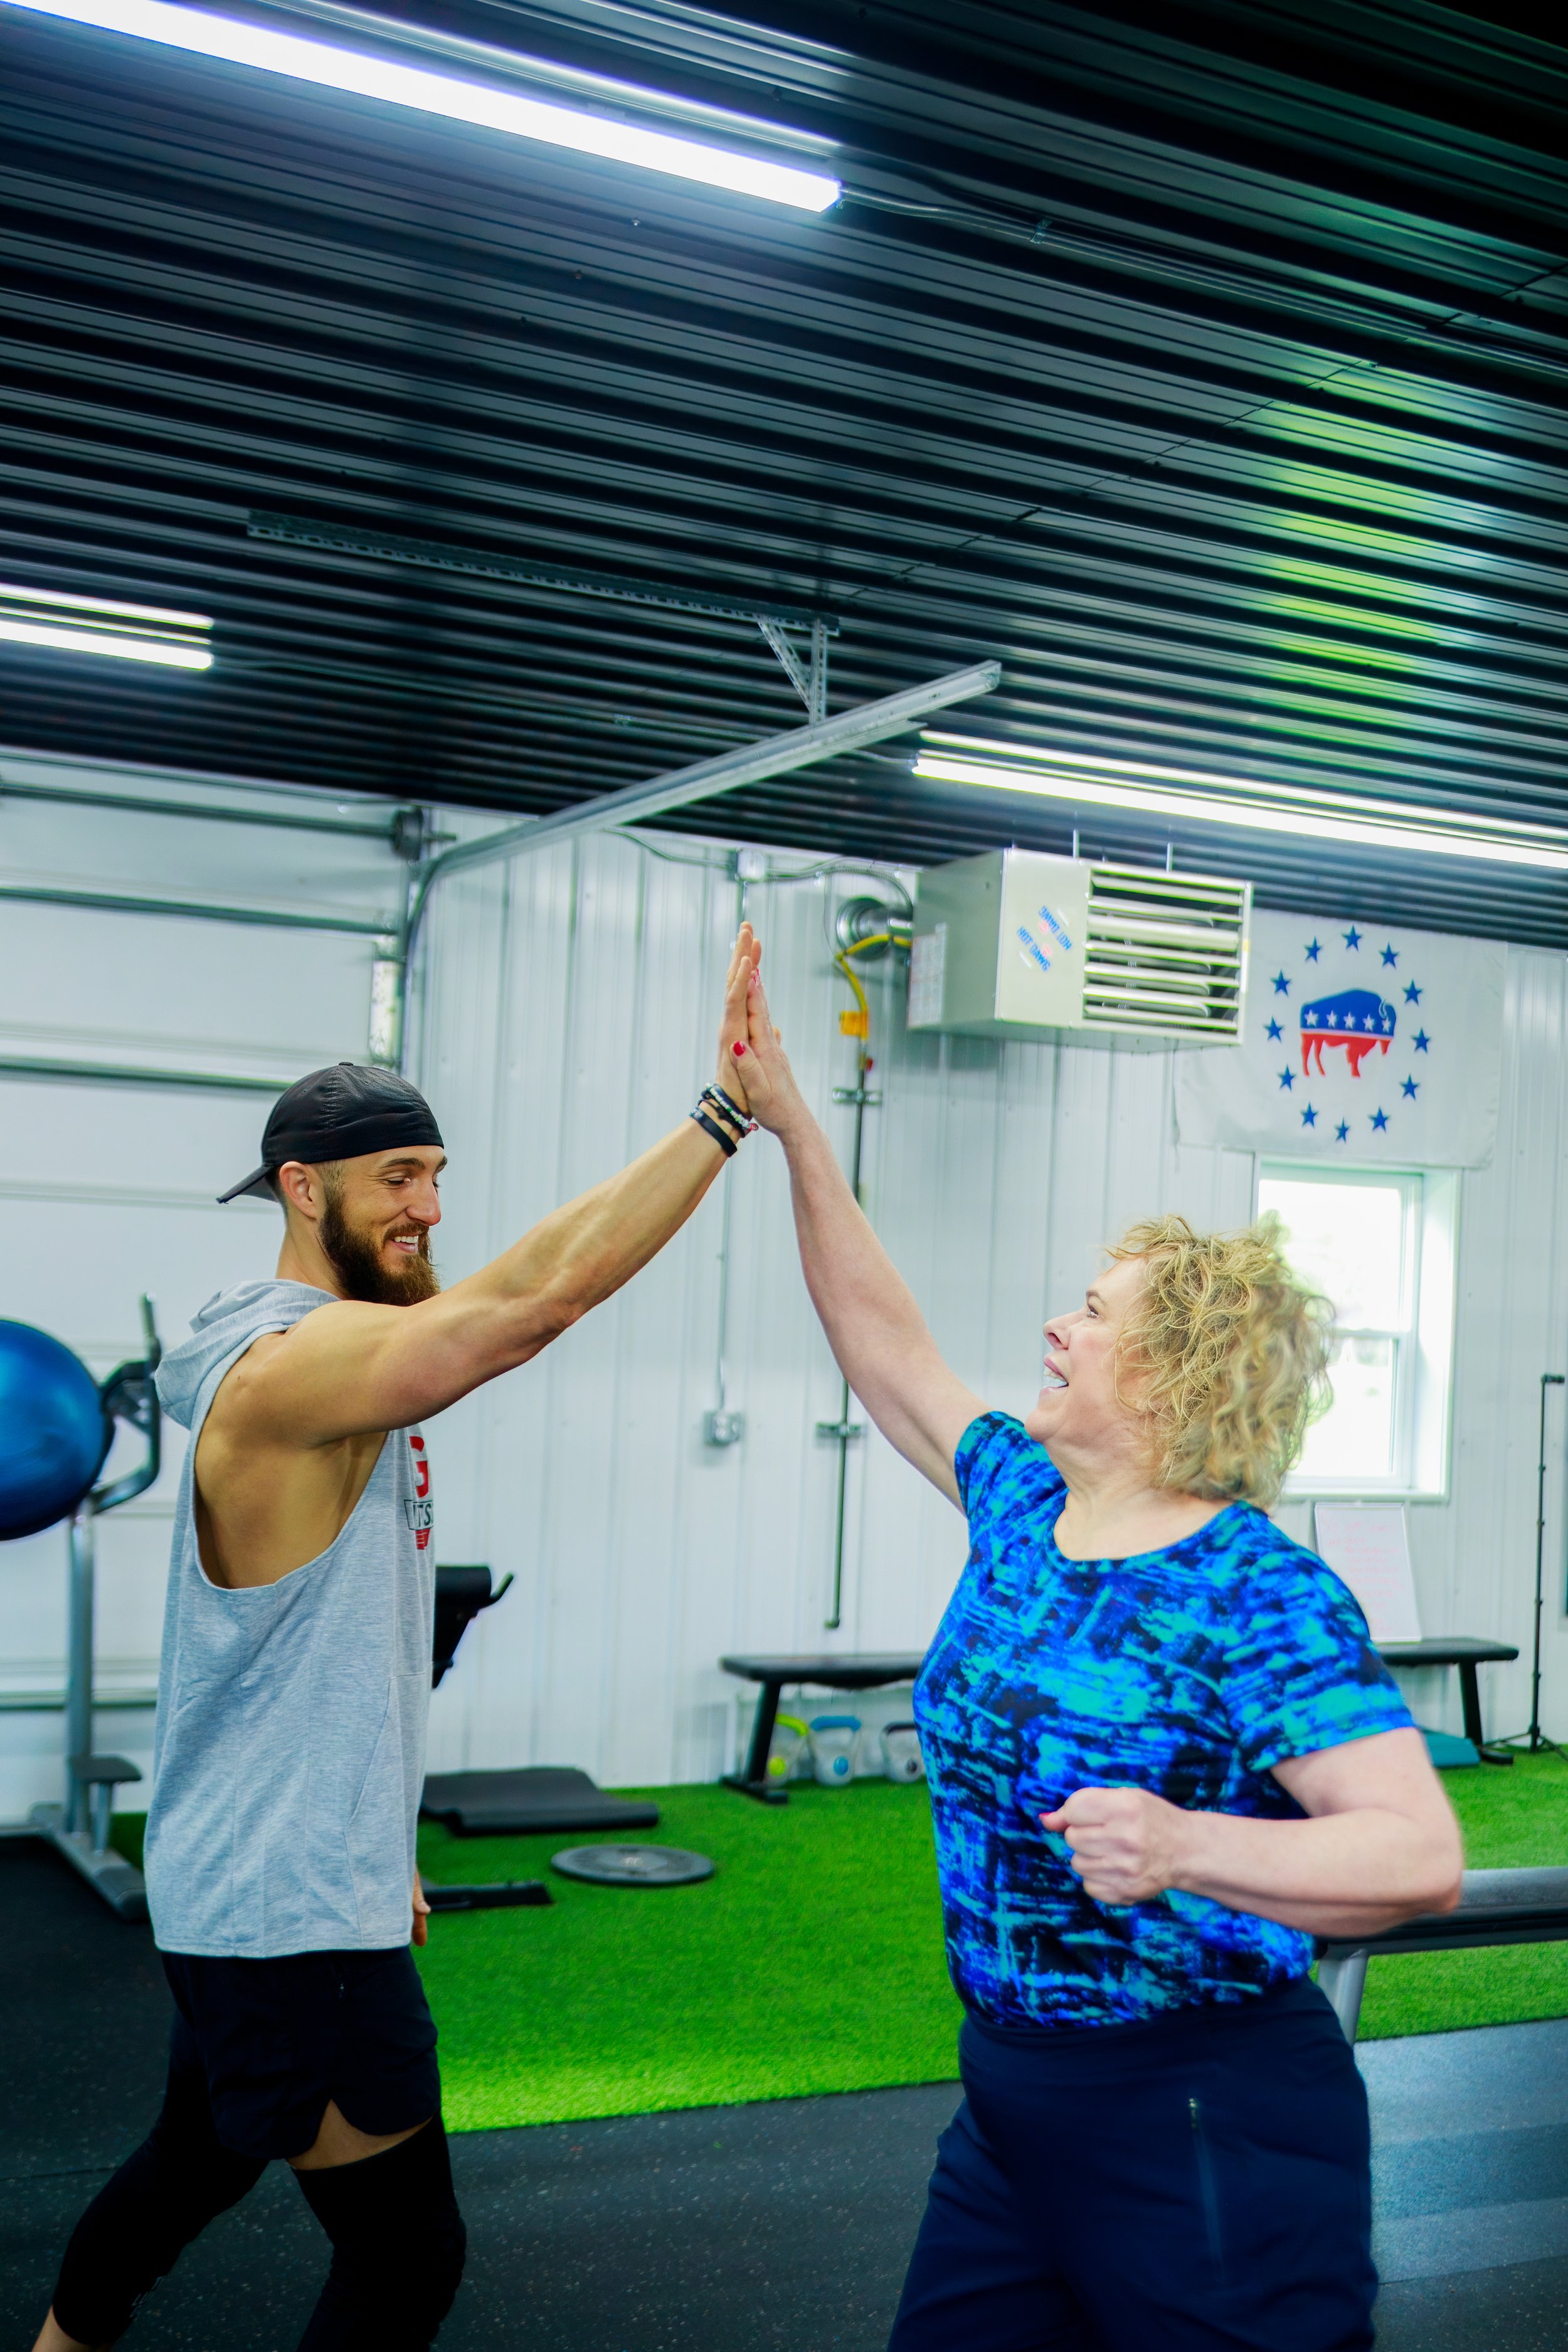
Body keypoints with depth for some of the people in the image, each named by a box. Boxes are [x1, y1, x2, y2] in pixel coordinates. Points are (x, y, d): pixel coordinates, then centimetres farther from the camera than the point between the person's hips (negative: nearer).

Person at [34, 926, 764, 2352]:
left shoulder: (332, 1361, 11)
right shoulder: (287, 1363, -22)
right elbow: (541, 1295, -37)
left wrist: (374, 1846, 21)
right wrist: (727, 1107, -37)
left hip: (259, 1895, 10)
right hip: (289, 1916, -10)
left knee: (195, 2164, 29)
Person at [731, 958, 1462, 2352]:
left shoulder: (1262, 1597, -19)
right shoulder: (1024, 1504, 4)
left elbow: (1421, 1858, -26)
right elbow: (881, 1335, 13)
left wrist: (1184, 1844, -42)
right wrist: (789, 1123, 11)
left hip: (1205, 2124, -7)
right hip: (1013, 2087, 8)